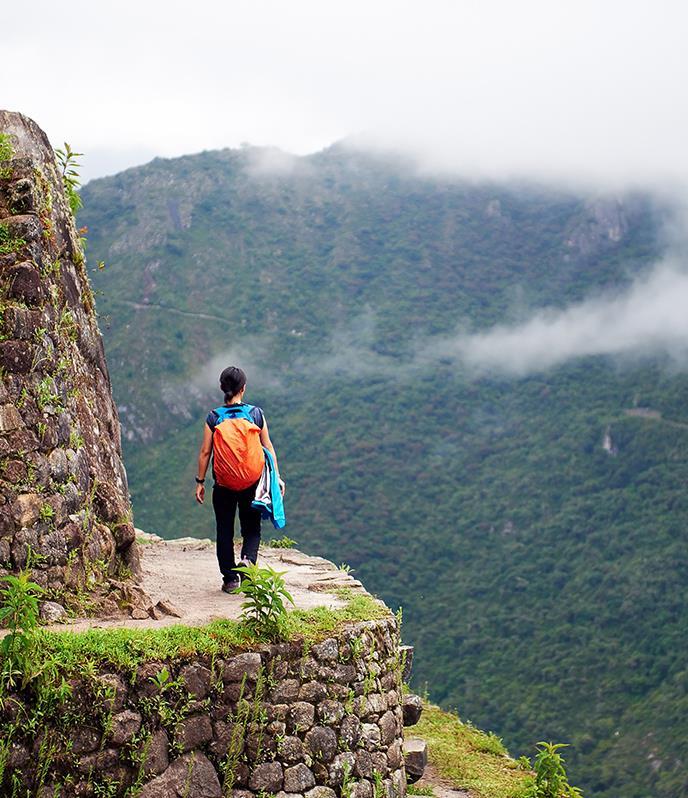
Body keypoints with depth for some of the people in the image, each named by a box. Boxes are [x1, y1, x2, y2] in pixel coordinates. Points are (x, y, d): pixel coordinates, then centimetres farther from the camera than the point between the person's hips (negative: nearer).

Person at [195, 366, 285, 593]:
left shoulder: (214, 418, -5)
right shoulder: (256, 414, -3)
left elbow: (205, 452, -4)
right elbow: (268, 448, 0)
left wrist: (200, 482, 5)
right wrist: (277, 477, 7)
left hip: (223, 484, 0)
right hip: (252, 483, 0)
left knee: (224, 531, 11)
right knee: (252, 527, 13)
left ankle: (230, 578, 13)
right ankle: (247, 559, -15)